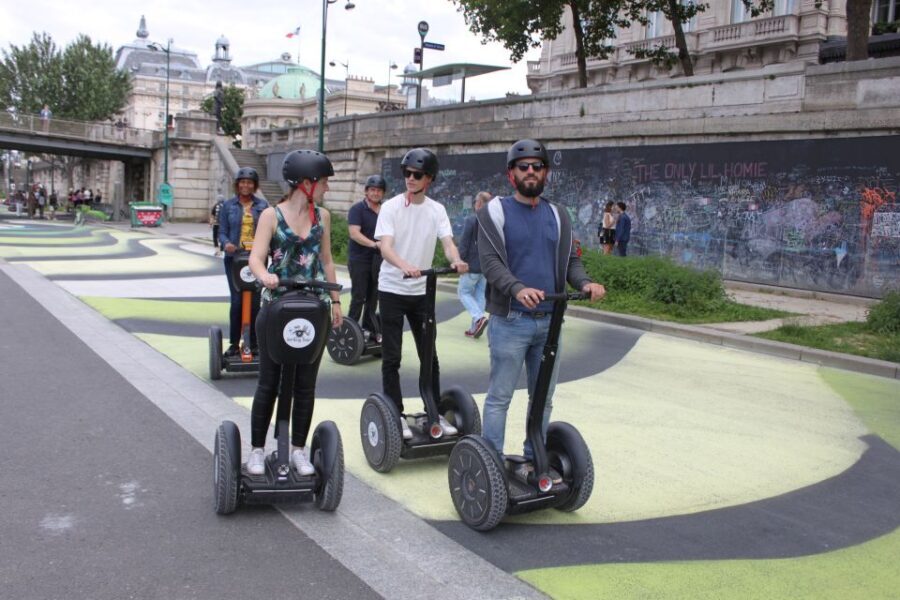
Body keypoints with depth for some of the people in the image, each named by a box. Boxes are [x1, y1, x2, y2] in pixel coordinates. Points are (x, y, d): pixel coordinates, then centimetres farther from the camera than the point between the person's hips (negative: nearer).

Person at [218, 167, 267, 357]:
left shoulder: (262, 206, 9)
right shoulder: (228, 206, 8)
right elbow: (222, 232, 6)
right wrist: (226, 243, -16)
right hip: (235, 258, 0)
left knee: (255, 301, 0)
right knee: (237, 301, -5)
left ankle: (255, 344, 11)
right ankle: (233, 343, 7)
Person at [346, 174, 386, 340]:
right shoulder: (357, 209, -7)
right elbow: (354, 233, -20)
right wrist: (374, 244, -31)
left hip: (378, 260, 5)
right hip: (360, 259, -5)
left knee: (373, 297, 10)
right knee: (358, 297, -4)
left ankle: (369, 329, 21)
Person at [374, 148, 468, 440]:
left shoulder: (437, 210, 1)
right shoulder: (391, 207, -9)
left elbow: (447, 242, -11)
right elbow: (384, 247, -21)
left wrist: (456, 260, -35)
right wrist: (405, 266, -42)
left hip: (422, 291, 3)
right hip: (392, 290, -3)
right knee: (392, 356, 2)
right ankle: (396, 415, 11)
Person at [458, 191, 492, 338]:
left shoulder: (471, 220, -12)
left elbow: (464, 243, -13)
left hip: (472, 265, -5)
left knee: (463, 292, 8)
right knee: (480, 294, 13)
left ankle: (479, 317, -13)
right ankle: (475, 328, 14)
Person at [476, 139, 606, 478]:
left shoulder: (557, 215, 12)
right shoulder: (495, 212, -3)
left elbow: (569, 260, 8)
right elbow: (490, 262, -14)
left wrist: (584, 283, -15)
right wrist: (518, 288, -32)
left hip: (550, 321, 5)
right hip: (510, 321, -5)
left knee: (543, 398, 13)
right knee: (500, 397, 0)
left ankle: (533, 462, 25)